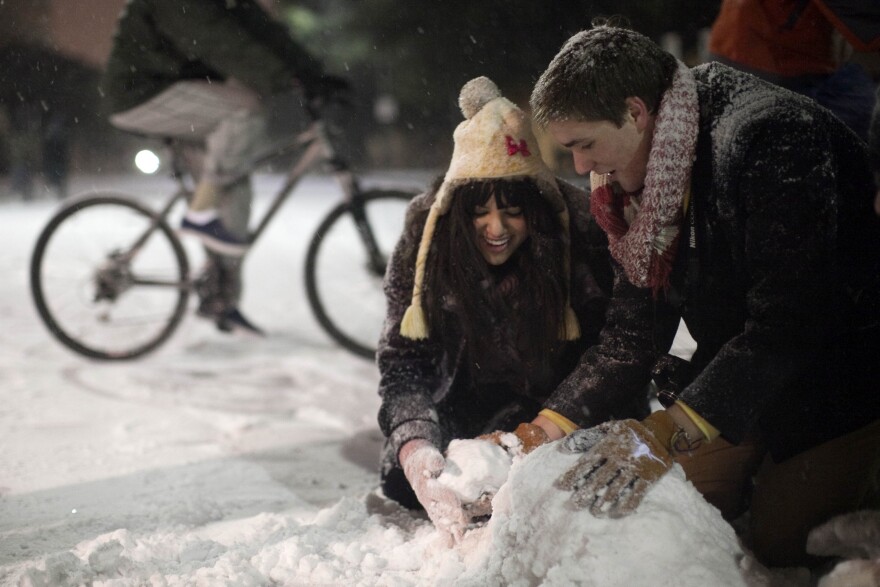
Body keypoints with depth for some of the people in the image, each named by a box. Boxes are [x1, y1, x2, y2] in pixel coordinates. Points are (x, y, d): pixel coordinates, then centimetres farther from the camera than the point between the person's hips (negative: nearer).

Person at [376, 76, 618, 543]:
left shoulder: (579, 230, -25)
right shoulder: (427, 232, -20)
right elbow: (403, 359, -21)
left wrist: (548, 430, -38)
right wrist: (415, 448, -39)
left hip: (561, 395, -1)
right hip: (471, 395, 1)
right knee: (404, 483, -16)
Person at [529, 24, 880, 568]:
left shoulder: (770, 136, -29)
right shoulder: (639, 180, -2)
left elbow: (788, 322, -35)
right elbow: (636, 326, 0)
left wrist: (670, 431, -42)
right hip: (737, 379, 7)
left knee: (778, 544, -13)